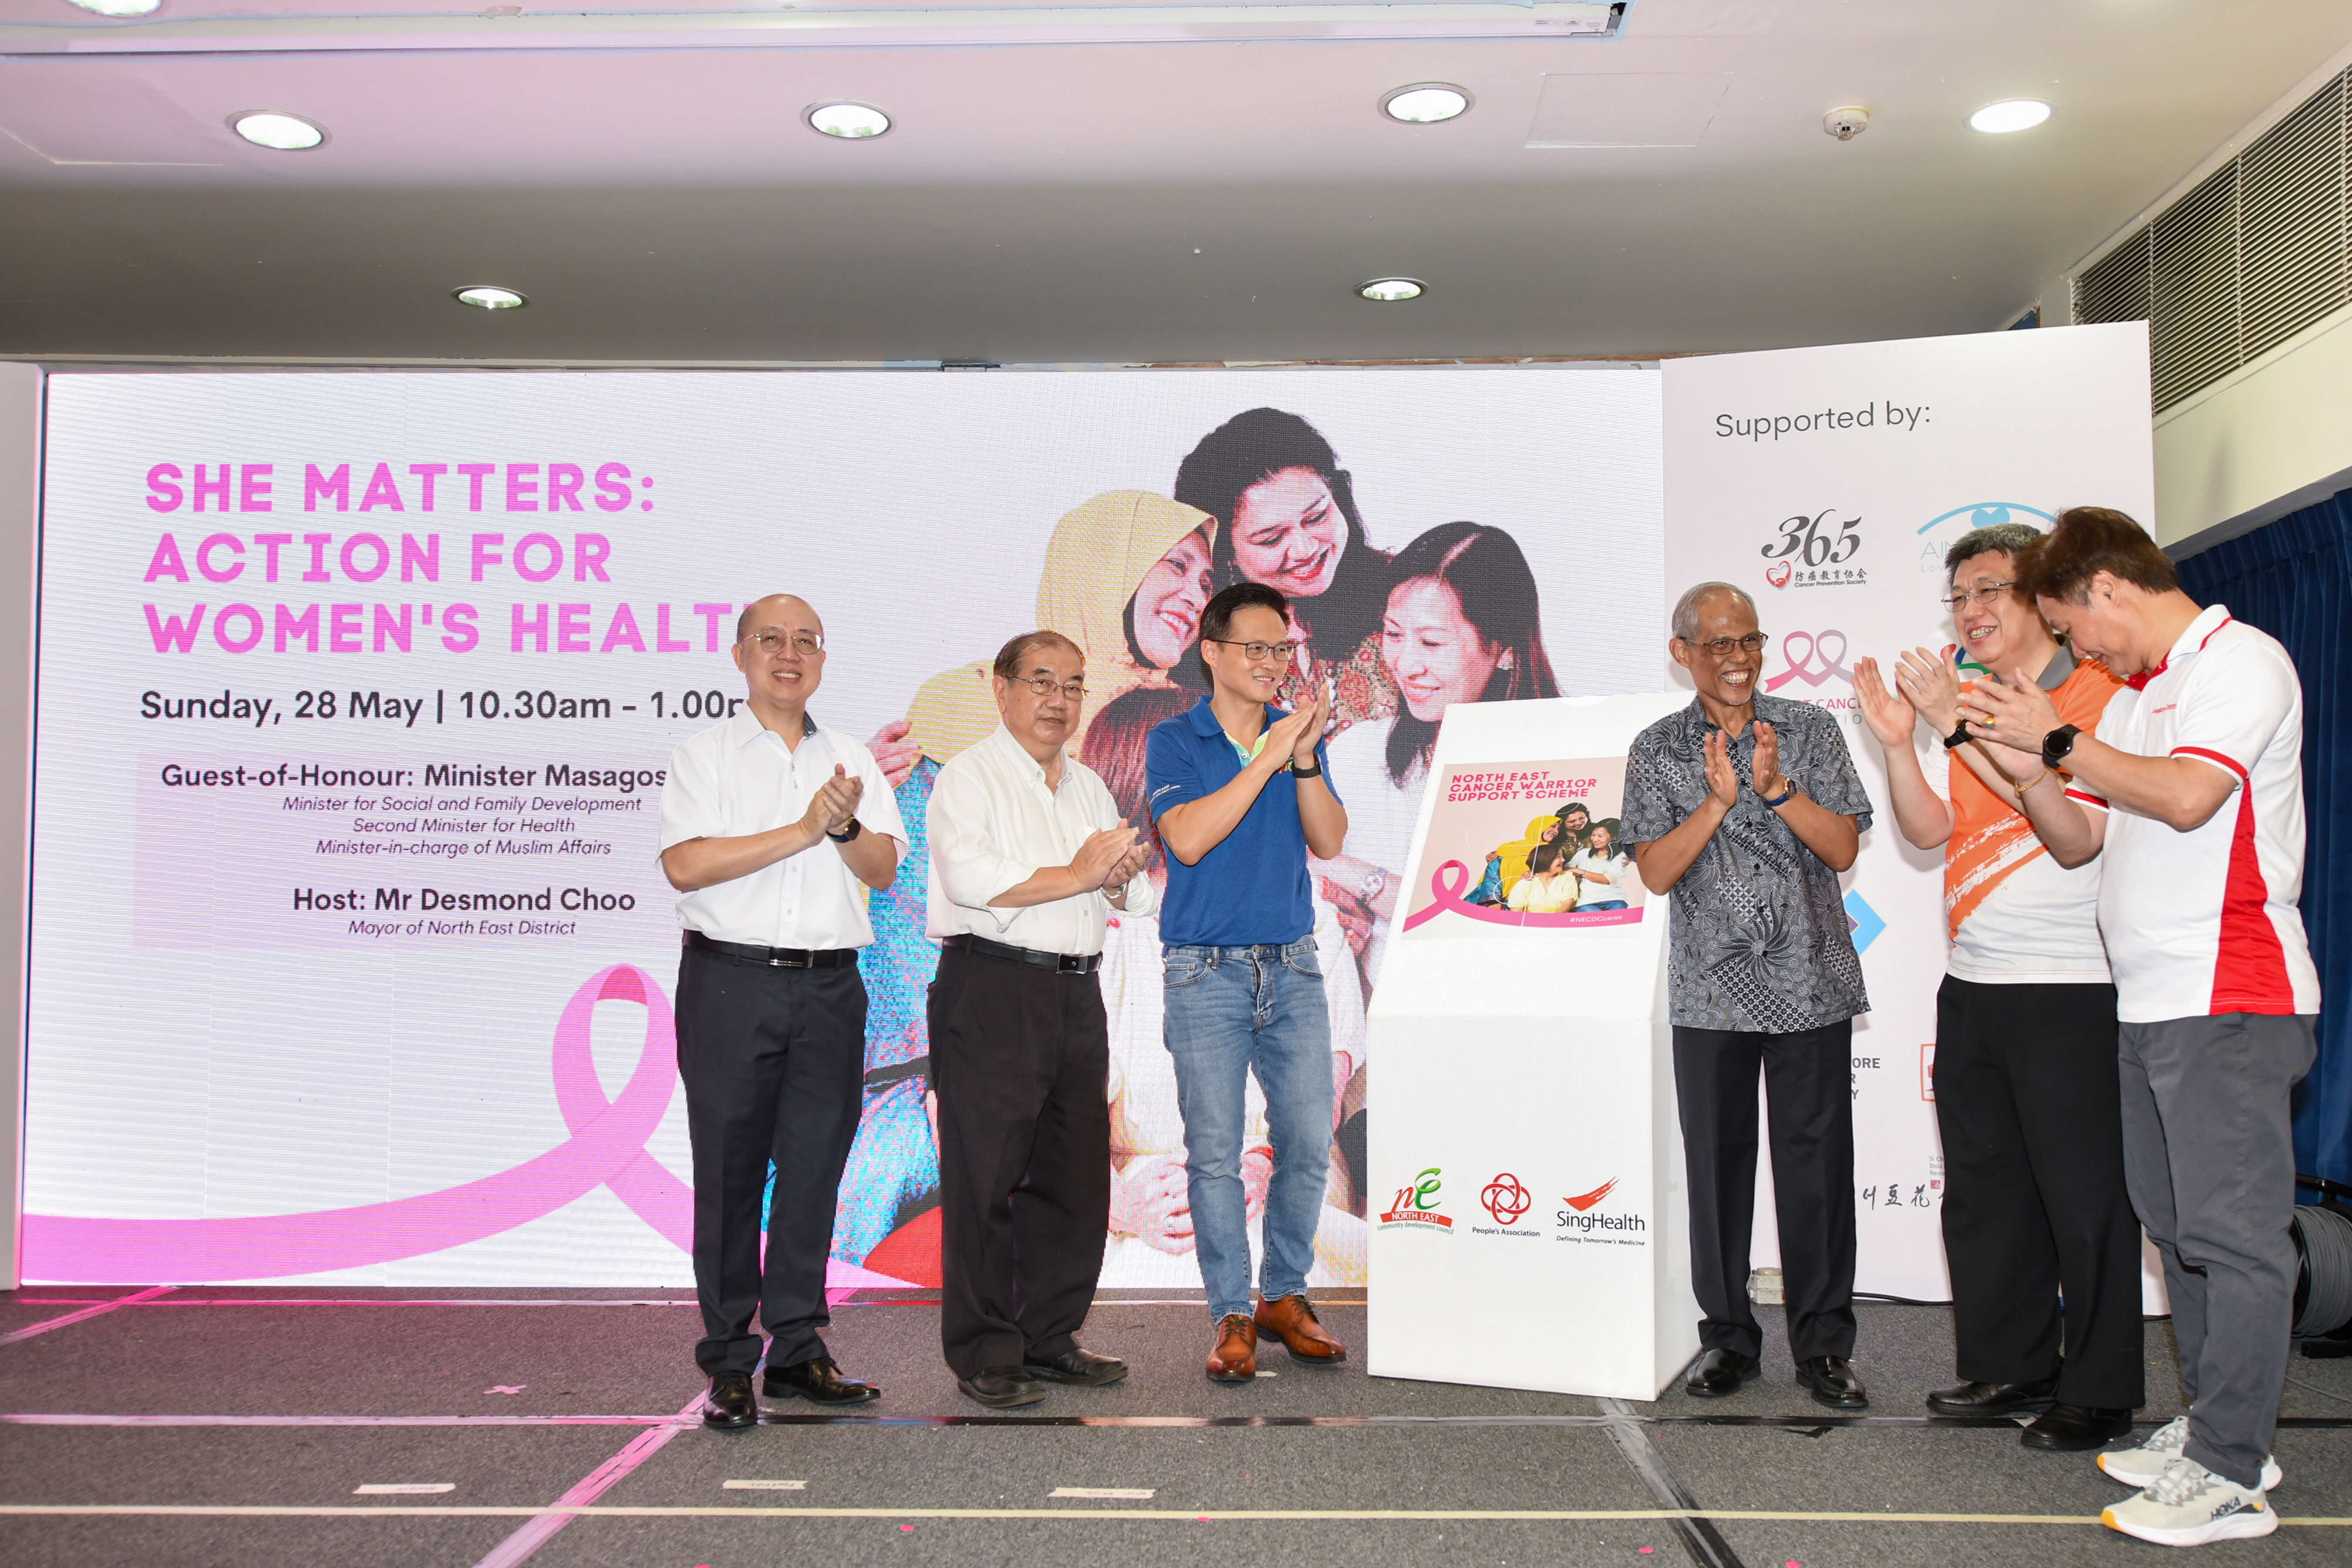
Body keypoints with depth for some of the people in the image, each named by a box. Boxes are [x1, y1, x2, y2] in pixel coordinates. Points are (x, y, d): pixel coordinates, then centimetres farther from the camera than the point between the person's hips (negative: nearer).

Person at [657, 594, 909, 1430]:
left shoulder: (850, 757, 16)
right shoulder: (704, 755, 3)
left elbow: (884, 868, 7)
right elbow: (685, 865, -12)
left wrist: (846, 827, -13)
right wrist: (803, 831, -13)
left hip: (830, 987, 4)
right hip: (732, 982, -3)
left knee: (814, 1168, 6)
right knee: (730, 1171, 0)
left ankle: (797, 1347, 16)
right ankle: (729, 1360, 8)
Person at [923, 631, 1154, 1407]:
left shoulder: (1090, 787, 21)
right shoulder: (970, 777, -1)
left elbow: (1136, 896, 21)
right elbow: (971, 878, -17)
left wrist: (1119, 878, -3)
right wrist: (1077, 876, -11)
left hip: (1076, 993, 7)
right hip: (992, 990, -7)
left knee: (1076, 1174, 10)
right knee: (986, 1176, -4)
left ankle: (1051, 1340, 21)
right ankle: (984, 1355, 4)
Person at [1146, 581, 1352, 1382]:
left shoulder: (1297, 734, 10)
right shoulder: (1174, 740, -1)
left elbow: (1329, 841, 1)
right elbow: (1188, 838, -16)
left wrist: (1306, 761, -14)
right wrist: (1268, 759, -18)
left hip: (1293, 964, 4)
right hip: (1206, 971, -3)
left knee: (1310, 1141, 3)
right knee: (1215, 1152, -1)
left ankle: (1284, 1295, 20)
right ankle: (1232, 1317, 9)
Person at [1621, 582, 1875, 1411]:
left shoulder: (1812, 730, 6)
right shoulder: (1658, 750, 5)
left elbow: (1843, 849, -1)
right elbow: (1656, 871, -3)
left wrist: (1775, 787, -15)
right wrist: (1720, 799, -16)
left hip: (1811, 984, 0)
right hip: (1712, 990, 0)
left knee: (1816, 1163, 1)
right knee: (1717, 1163, 5)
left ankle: (1823, 1343, 13)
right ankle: (1728, 1336, 18)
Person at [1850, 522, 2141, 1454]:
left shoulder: (2099, 694, -6)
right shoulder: (1969, 708, 17)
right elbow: (1930, 830, 12)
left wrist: (1956, 724, -21)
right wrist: (1898, 740, -4)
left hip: (2071, 988, -8)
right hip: (1973, 985, 8)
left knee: (2085, 1197, -1)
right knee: (1983, 1190, 13)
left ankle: (2099, 1394, 11)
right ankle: (2008, 1367, 25)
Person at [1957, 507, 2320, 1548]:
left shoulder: (2241, 661, -7)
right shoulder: (2134, 698, 20)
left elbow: (2187, 796, -21)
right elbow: (2075, 840, 20)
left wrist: (2061, 739, -10)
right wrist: (2029, 769, 3)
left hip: (2232, 1000, -9)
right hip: (2150, 1002, 9)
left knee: (2232, 1229, -7)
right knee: (2178, 1225, 13)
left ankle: (2229, 1474, -3)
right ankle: (2212, 1426, 23)